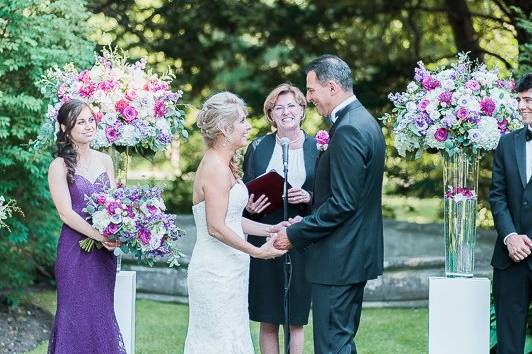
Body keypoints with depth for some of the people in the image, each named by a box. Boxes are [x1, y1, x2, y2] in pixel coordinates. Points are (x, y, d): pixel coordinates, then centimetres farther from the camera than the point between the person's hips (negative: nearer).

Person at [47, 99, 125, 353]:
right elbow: (66, 213, -12)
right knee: (78, 315, -1)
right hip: (76, 250, -5)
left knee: (102, 312, 9)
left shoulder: (104, 160, 9)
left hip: (105, 252, 5)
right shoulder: (59, 166, -7)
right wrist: (100, 236, -20)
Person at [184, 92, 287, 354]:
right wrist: (257, 252, -18)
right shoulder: (215, 168, -16)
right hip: (217, 272, -9)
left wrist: (269, 229, 9)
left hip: (226, 270, 9)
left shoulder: (224, 164, 13)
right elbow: (216, 228, -20)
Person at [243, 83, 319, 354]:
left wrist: (309, 198, -14)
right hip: (264, 241, 1)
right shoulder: (258, 147, 6)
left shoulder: (317, 148, 3)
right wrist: (250, 207, -9)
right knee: (267, 321, 4)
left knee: (296, 320, 3)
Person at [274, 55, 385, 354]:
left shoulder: (348, 130, -19)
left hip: (339, 258, -10)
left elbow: (342, 203, -22)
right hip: (359, 252, 10)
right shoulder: (365, 121, 13)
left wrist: (295, 235, -15)